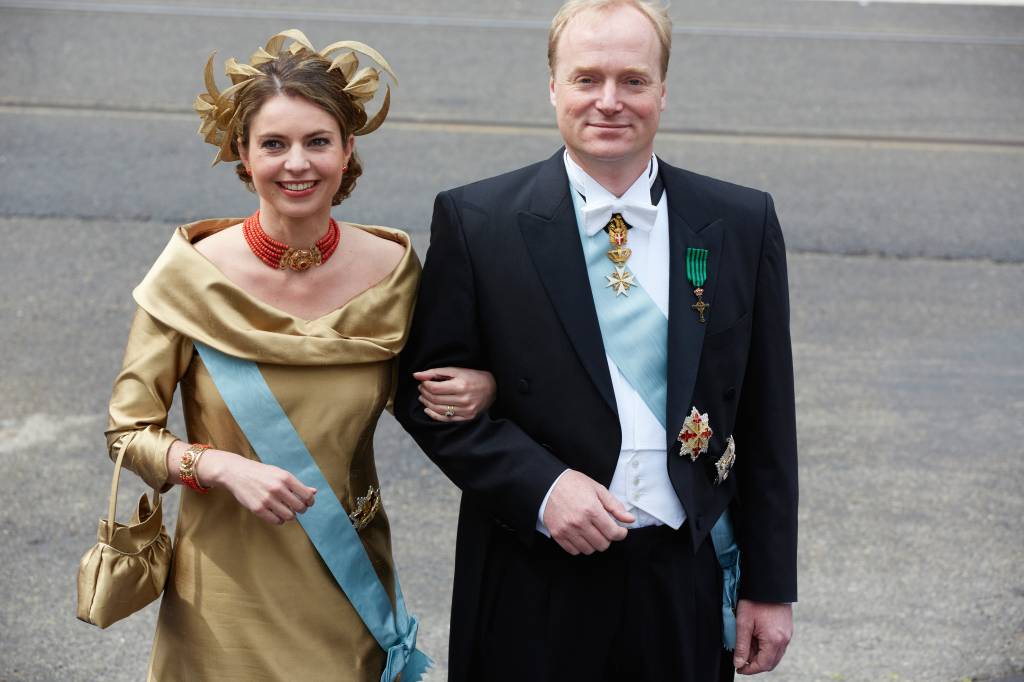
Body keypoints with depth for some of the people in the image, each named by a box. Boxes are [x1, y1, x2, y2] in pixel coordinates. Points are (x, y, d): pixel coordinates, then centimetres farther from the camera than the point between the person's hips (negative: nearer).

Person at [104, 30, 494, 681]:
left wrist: (477, 384, -12)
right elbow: (128, 433, -7)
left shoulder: (393, 269, -7)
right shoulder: (192, 276, -13)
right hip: (229, 588, -2)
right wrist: (224, 467, -24)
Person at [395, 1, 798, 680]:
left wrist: (772, 586, 5)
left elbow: (766, 421, 5)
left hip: (688, 581, 2)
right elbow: (426, 391, -3)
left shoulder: (742, 224, 2)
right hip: (534, 593, -1)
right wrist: (540, 486, -17)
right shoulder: (476, 222, -4)